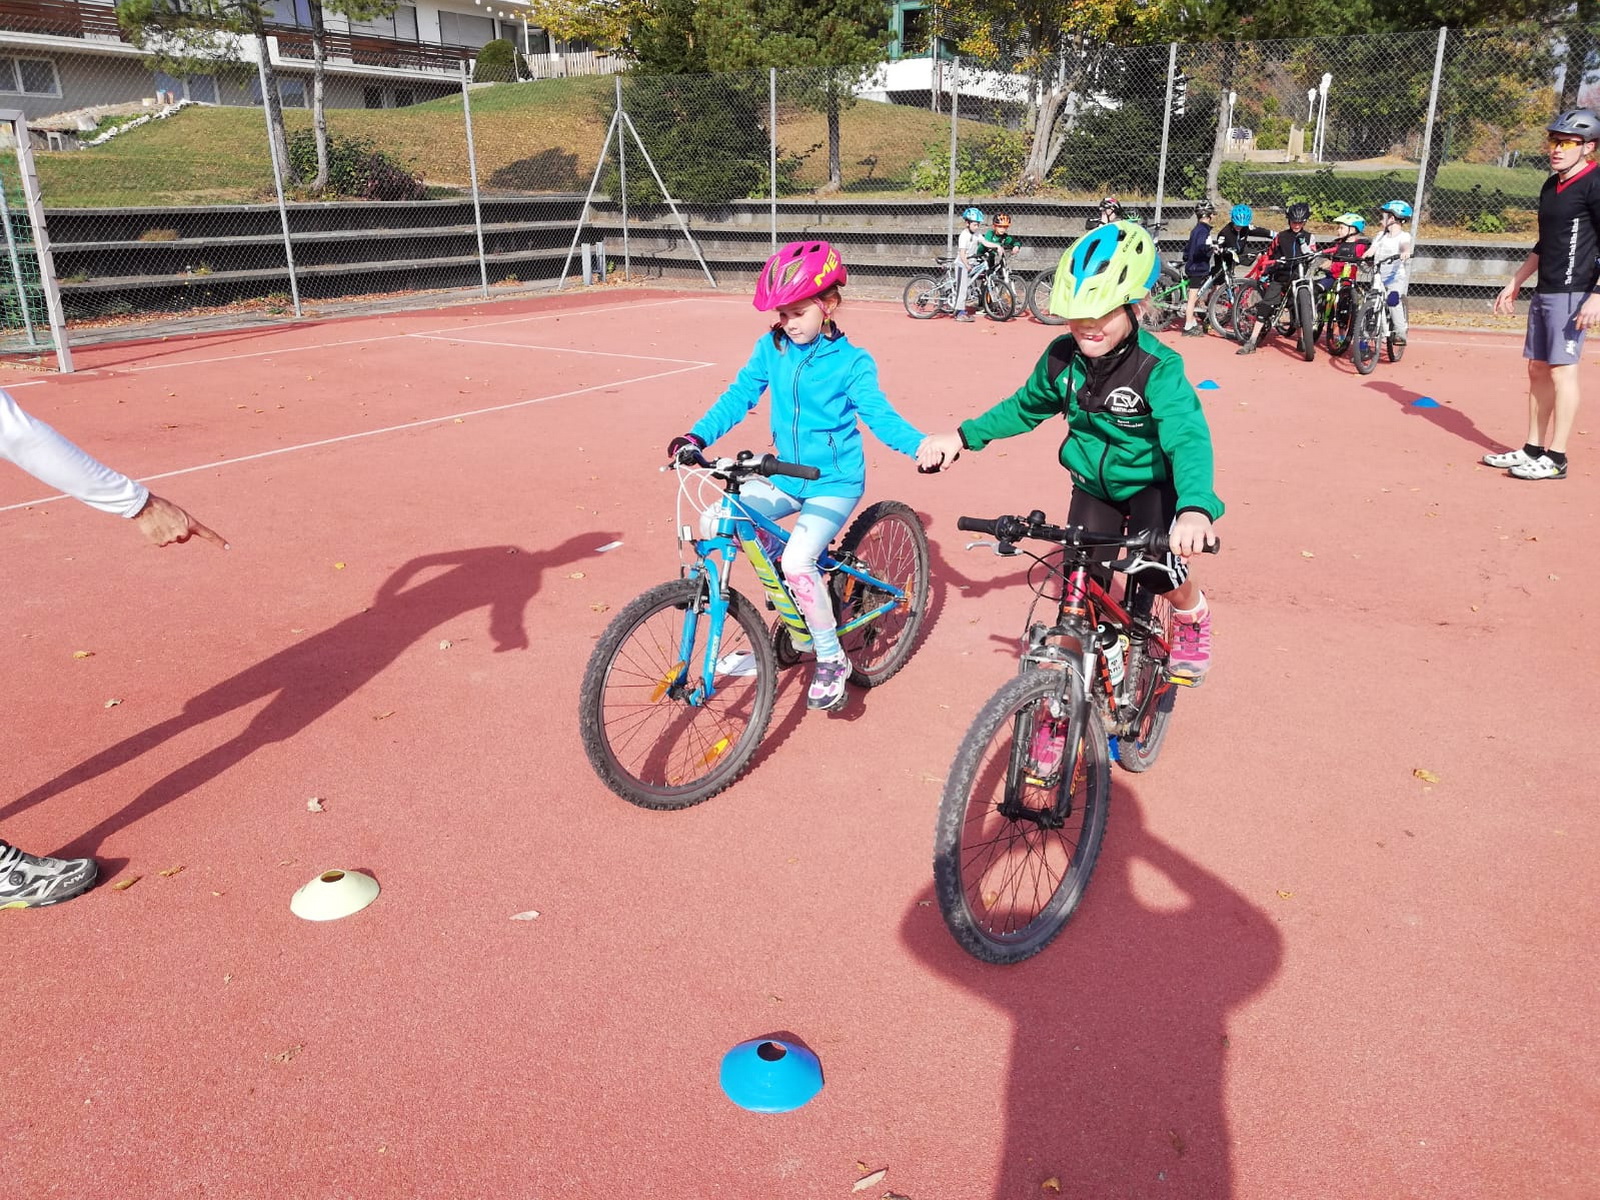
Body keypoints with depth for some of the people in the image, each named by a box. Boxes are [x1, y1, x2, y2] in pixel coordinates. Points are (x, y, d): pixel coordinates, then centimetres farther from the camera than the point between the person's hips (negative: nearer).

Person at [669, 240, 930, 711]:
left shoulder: (851, 362, -11)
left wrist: (919, 444, -35)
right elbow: (738, 396, -1)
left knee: (797, 560, -26)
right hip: (785, 476, 6)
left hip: (834, 481, -6)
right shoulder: (771, 348, 0)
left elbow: (879, 414, -16)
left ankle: (832, 660, -1)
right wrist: (697, 436, -16)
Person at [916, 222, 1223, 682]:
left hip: (1152, 486, -4)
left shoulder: (1158, 368, -28)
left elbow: (1187, 438, -42)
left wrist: (1196, 507, -61)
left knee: (1154, 566, -27)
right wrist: (963, 436, -5)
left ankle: (1193, 616, 9)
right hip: (1093, 486, 4)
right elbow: (1024, 407, 7)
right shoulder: (1062, 357, -12)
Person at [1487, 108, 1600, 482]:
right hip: (1543, 292, 9)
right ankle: (1532, 450, 17)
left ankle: (1556, 458, -4)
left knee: (1562, 370, -7)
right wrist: (1516, 282, 24)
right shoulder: (1551, 185, 15)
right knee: (1537, 369, 10)